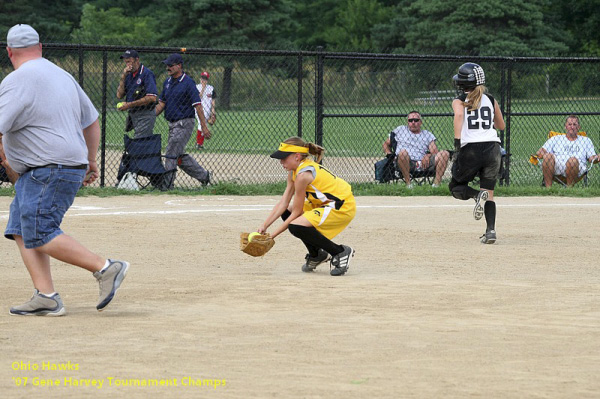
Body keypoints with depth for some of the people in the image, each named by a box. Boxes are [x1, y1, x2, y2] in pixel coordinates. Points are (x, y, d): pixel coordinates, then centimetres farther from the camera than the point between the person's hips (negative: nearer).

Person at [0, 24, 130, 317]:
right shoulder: (62, 75, 17)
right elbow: (92, 121, 24)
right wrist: (89, 161, 33)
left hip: (50, 170, -10)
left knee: (39, 235, -12)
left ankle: (106, 268, -14)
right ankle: (45, 296, -5)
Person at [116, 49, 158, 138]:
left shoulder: (147, 74, -11)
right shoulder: (129, 75, 13)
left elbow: (152, 98, -20)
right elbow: (119, 95, 10)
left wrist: (130, 104, -17)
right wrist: (123, 77, -3)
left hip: (145, 116, -8)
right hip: (133, 116, 8)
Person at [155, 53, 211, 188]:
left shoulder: (188, 82, -12)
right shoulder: (168, 82, 12)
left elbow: (197, 105, -15)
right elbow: (161, 104, 16)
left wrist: (204, 126, -18)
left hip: (184, 124, -9)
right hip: (172, 125, 9)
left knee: (171, 154, -10)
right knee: (179, 156, 13)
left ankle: (167, 184, -5)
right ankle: (203, 175, 24)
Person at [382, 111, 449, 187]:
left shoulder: (428, 135, 24)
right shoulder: (400, 130, 23)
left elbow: (435, 153, 12)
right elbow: (386, 144, 27)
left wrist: (428, 156, -12)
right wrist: (389, 154, 4)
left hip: (423, 165, 2)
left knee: (445, 153, -18)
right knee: (403, 152, -38)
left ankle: (436, 183, -27)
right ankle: (408, 183, -28)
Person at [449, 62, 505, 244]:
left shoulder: (459, 101, 5)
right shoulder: (490, 100, 15)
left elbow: (459, 115, -17)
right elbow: (501, 125, 24)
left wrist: (457, 141, -23)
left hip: (470, 149, -3)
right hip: (493, 148, 3)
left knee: (455, 187, 14)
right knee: (489, 193, 9)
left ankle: (477, 194, -19)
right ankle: (491, 230, -10)